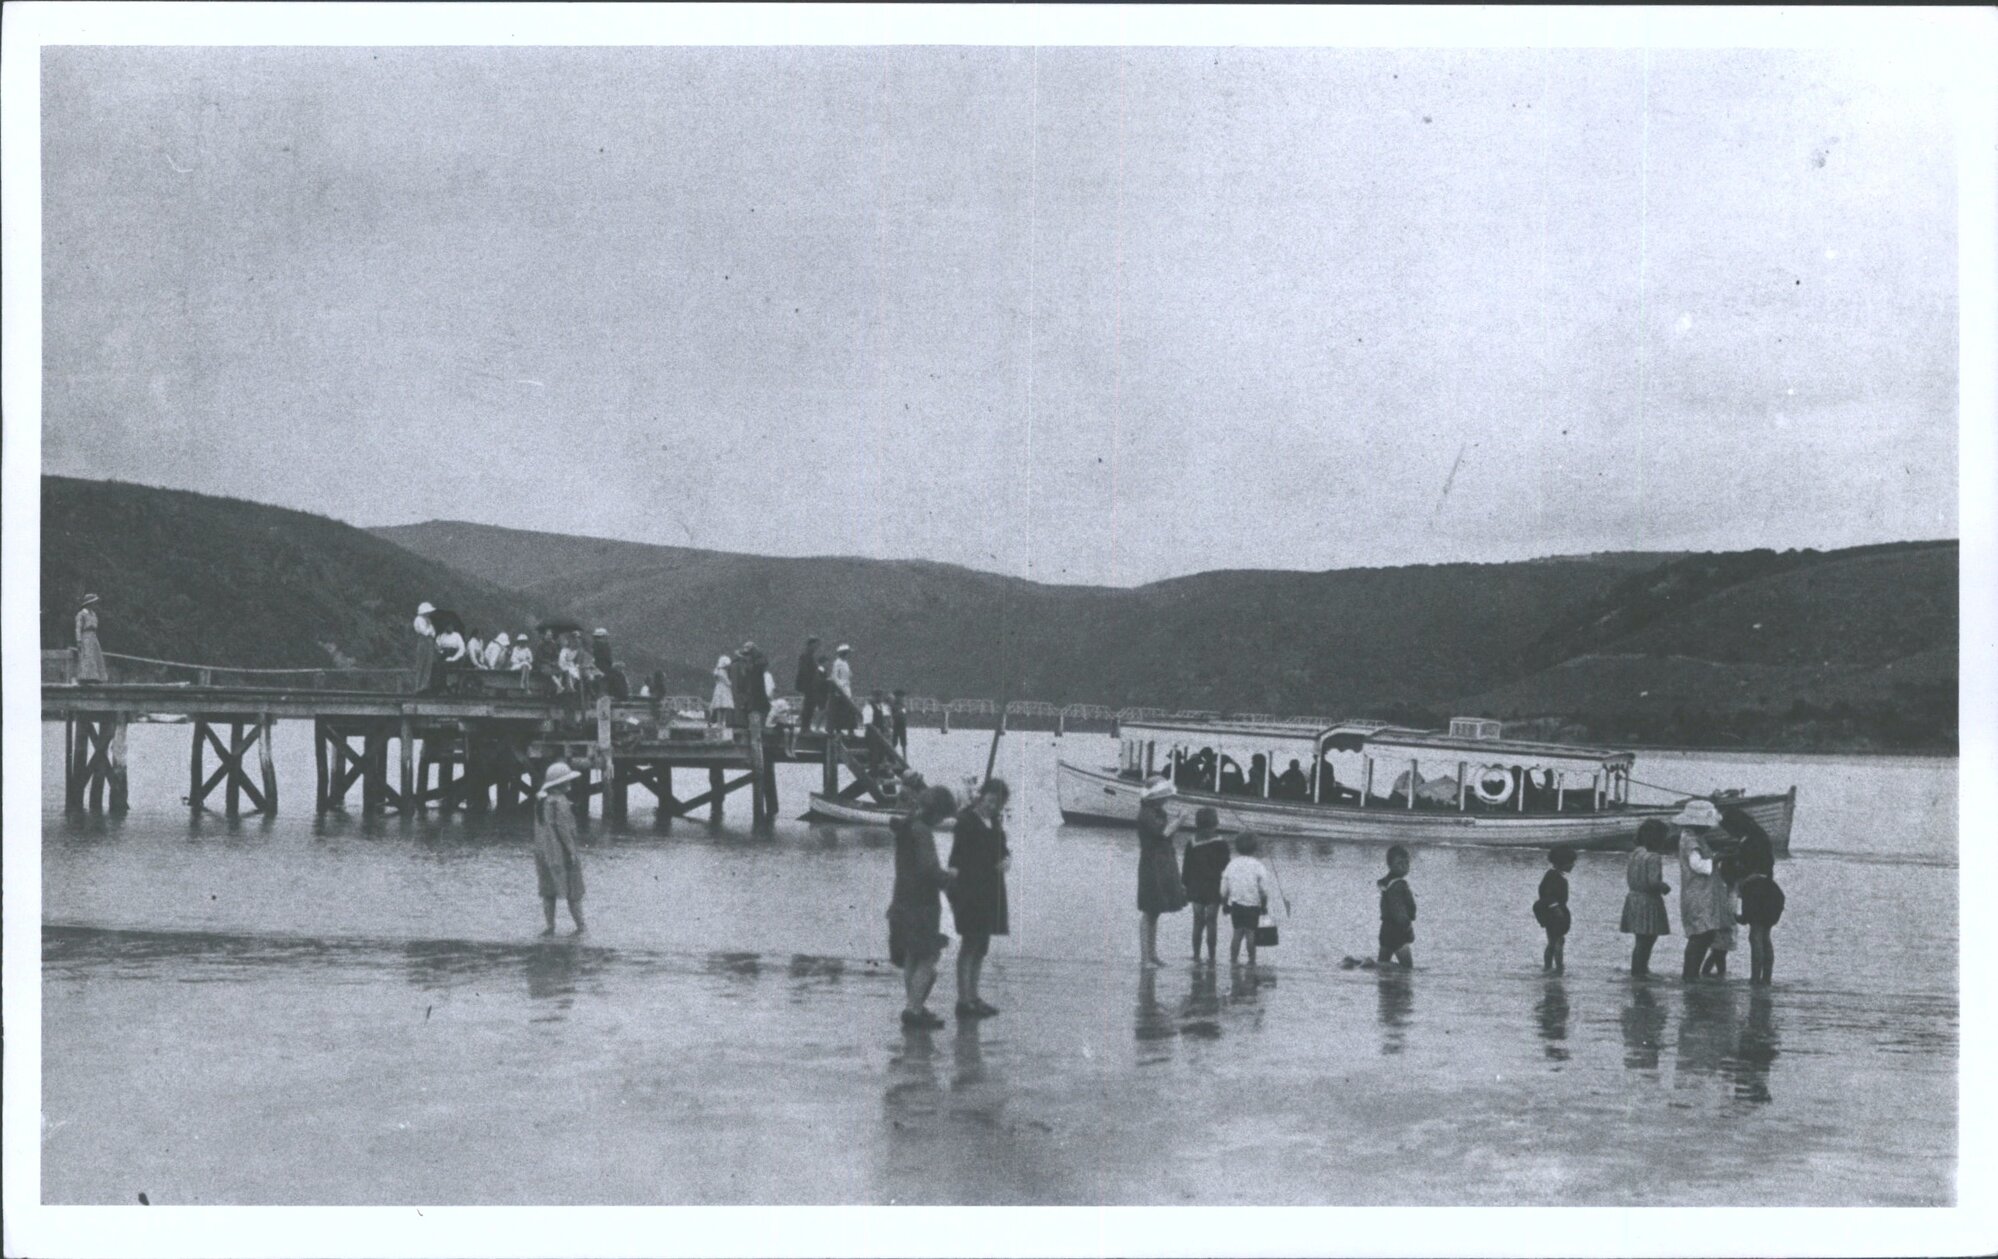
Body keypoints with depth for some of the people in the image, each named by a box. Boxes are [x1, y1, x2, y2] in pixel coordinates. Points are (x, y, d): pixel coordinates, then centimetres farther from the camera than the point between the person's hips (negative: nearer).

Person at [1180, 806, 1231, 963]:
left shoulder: (1191, 844, -1)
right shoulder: (1221, 844, -7)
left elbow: (1186, 868, 5)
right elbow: (1225, 868, -3)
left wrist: (1185, 886, 13)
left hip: (1196, 889, 2)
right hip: (1214, 889, -2)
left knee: (1198, 921, 9)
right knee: (1212, 921, 1)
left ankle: (1196, 955, 10)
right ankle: (1211, 956, 1)